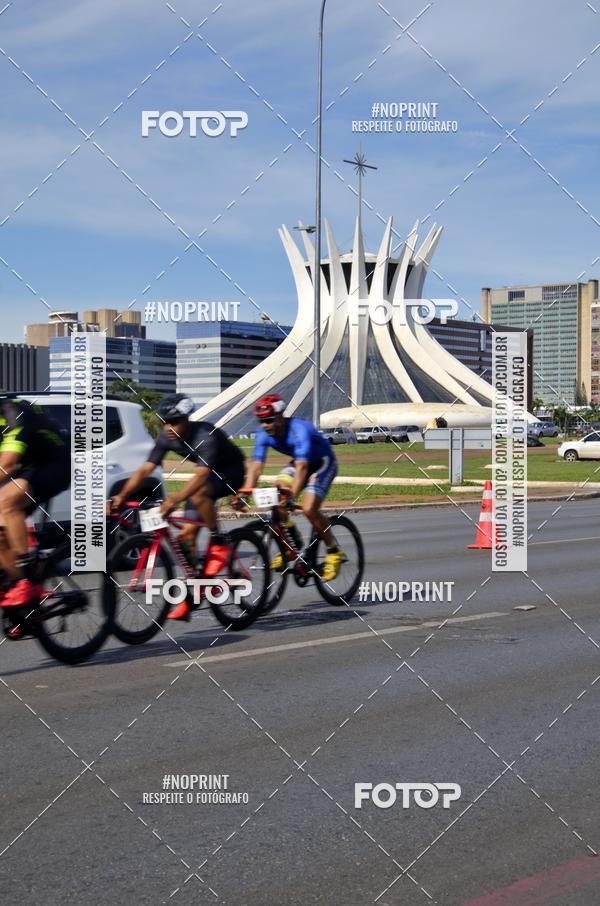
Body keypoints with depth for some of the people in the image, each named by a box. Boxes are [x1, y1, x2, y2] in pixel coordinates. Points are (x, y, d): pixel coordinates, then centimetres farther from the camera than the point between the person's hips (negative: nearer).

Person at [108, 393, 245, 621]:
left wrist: (174, 499, -58)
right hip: (207, 475, 7)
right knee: (187, 534, -3)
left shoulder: (205, 436, -34)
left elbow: (201, 475, -46)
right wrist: (122, 496, -33)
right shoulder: (166, 438, -14)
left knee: (197, 492, -38)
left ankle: (218, 543, -17)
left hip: (231, 472, -7)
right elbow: (145, 469, -19)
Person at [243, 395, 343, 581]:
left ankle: (334, 552, -3)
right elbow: (256, 466, -18)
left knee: (309, 508, -23)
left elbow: (302, 467, -43)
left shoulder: (299, 430, -35)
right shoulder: (264, 435, -16)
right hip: (299, 462, 7)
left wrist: (292, 495, -54)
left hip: (324, 463, -7)